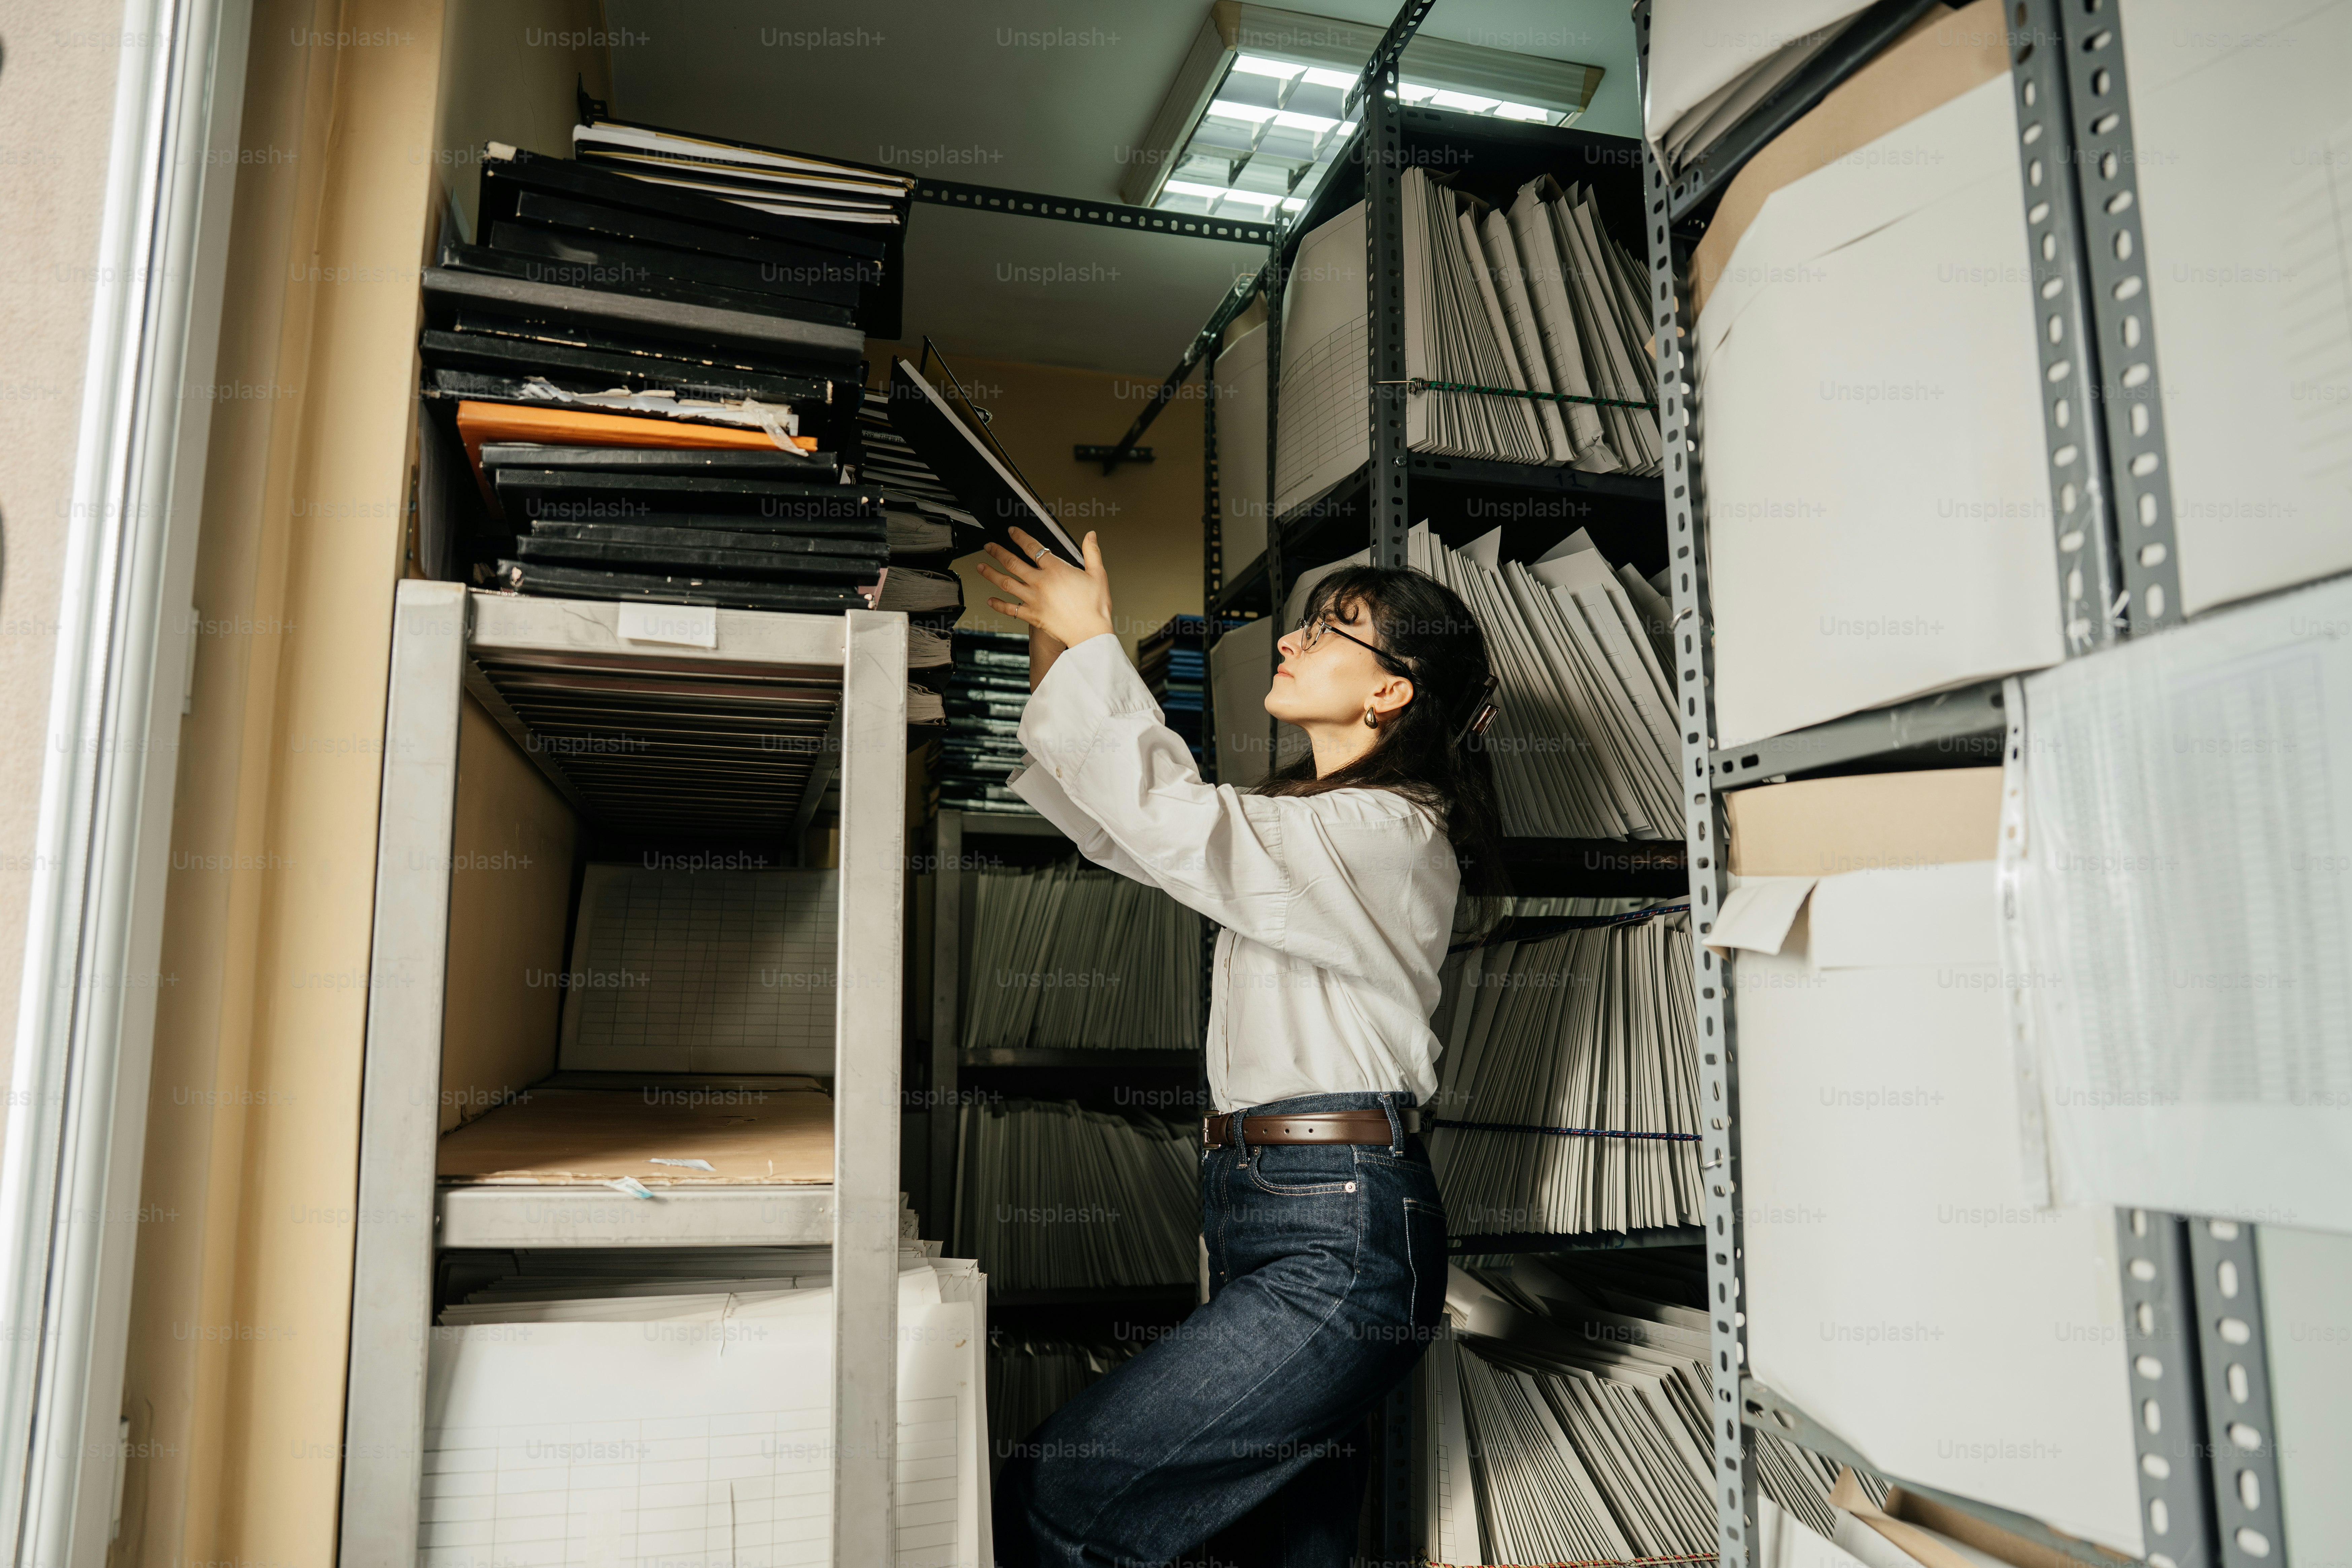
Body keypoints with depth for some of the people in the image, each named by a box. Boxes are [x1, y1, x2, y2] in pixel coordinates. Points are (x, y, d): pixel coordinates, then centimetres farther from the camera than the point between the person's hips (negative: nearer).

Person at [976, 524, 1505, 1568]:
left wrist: (1090, 641, -7)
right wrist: (1056, 653, 12)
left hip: (1341, 1245, -10)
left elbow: (1165, 820, -18)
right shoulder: (1303, 821, 19)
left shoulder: (1389, 834, -11)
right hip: (1263, 1219, 10)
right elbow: (1136, 819, 19)